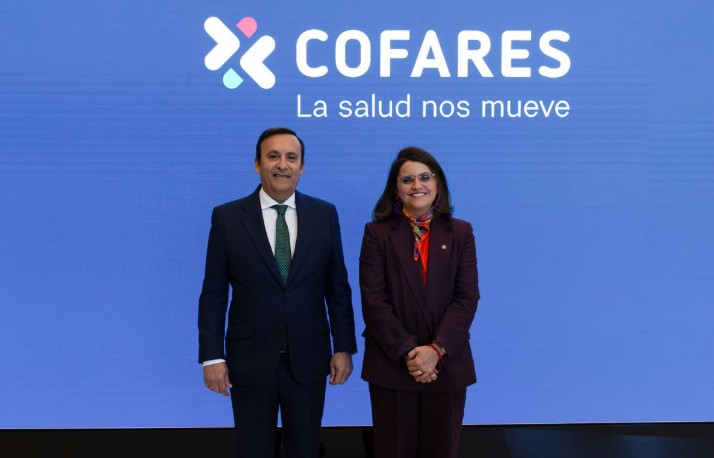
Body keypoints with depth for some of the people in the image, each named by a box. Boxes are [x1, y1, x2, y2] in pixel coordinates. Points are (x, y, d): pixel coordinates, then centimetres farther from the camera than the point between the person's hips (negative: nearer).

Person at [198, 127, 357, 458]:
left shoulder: (325, 214, 1)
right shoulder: (227, 217, -4)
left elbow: (338, 287, 4)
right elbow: (213, 294, -3)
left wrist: (343, 347, 1)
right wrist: (212, 356, -7)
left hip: (308, 359, 1)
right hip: (250, 360, -1)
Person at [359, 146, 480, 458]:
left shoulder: (460, 233, 6)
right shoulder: (377, 233, 1)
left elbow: (467, 297, -2)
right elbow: (373, 300, -6)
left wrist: (436, 349, -14)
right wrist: (408, 352, -13)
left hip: (447, 364, 1)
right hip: (392, 364, -1)